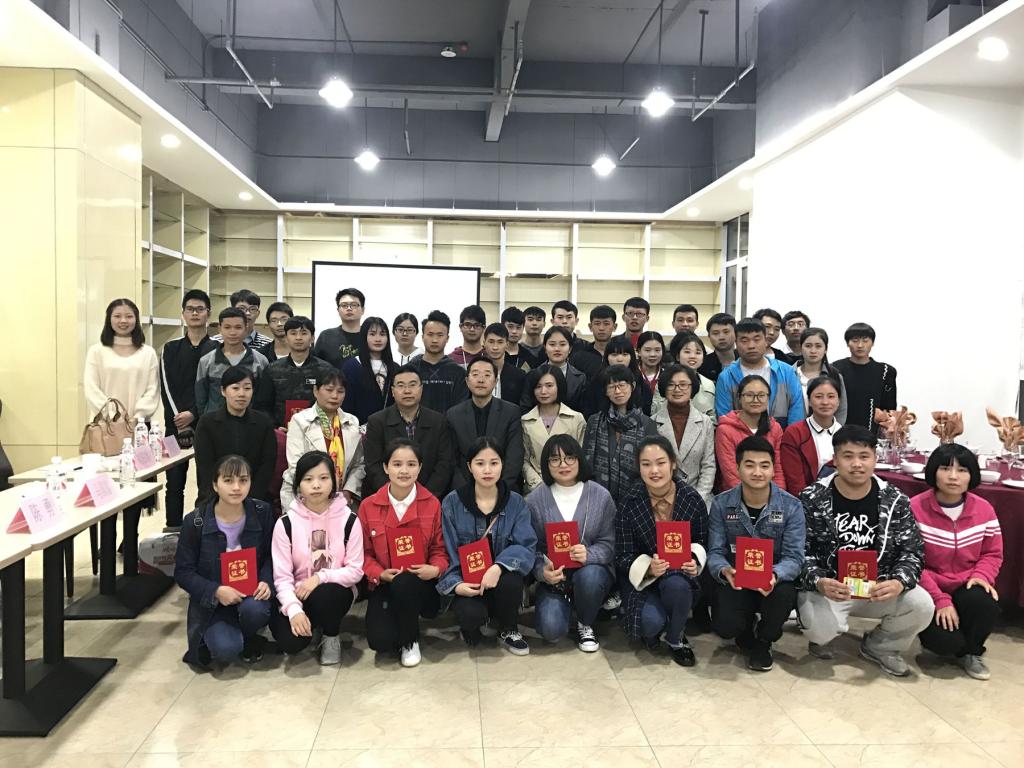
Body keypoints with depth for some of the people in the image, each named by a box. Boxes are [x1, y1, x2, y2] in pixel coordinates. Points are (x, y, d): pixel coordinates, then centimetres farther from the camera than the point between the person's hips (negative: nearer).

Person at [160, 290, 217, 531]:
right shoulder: (171, 349, 10)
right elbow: (167, 388, 1)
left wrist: (193, 415, -14)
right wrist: (180, 423, -10)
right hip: (176, 424, 2)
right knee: (175, 482, 5)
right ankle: (172, 529, 12)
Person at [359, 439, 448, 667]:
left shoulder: (432, 504, -2)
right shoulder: (369, 506, -1)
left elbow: (439, 549, 2)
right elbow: (364, 553, 3)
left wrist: (435, 569, -19)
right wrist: (380, 574, -15)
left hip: (421, 585, 0)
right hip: (384, 585, 1)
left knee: (404, 582, -37)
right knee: (381, 641, -24)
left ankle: (410, 640, -7)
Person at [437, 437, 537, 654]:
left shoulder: (516, 503, 0)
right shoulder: (452, 503, -2)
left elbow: (527, 547, -11)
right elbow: (446, 552, -3)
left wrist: (499, 567, -29)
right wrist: (455, 584, -21)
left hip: (500, 577, 1)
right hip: (466, 582, -1)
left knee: (510, 580, -33)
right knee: (471, 613, -31)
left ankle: (508, 630, 0)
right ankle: (471, 627, 10)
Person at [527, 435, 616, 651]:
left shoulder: (601, 496, -4)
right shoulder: (535, 500, -3)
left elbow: (608, 543, -5)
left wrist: (589, 555, -27)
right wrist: (543, 571, -23)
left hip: (592, 569, 0)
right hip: (554, 578, 0)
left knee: (588, 576, -37)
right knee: (551, 630, -23)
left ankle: (586, 625, -3)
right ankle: (564, 605, 17)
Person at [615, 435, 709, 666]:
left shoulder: (692, 499, -7)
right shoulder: (629, 504, -12)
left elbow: (702, 541, 7)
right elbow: (623, 557, -8)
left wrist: (695, 560, -16)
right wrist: (648, 568, -28)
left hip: (681, 574, 1)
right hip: (642, 579, -1)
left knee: (676, 585, -36)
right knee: (651, 622, -30)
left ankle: (676, 639, -4)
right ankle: (651, 629, 12)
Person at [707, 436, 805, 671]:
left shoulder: (791, 506, -8)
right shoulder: (721, 504, -6)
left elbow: (794, 556, -14)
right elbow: (715, 552, -7)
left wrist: (775, 575, -36)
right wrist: (724, 571, -32)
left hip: (774, 580, 0)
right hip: (735, 581, 0)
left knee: (784, 594, -35)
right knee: (724, 625, -27)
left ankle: (763, 641, 1)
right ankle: (747, 629, 17)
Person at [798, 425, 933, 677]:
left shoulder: (895, 500, -3)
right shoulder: (811, 499, -10)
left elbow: (913, 551, -2)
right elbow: (800, 552, -9)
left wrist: (898, 582, -24)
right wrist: (819, 582, -29)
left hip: (878, 587, 3)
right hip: (827, 587, -3)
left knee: (922, 606, -22)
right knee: (821, 628, -31)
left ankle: (880, 646, 10)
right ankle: (823, 635, 12)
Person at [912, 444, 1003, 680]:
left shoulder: (984, 509, -2)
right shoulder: (915, 508, -16)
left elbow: (992, 553, 7)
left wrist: (981, 576, -15)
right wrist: (940, 600, -20)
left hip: (966, 588, 3)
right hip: (929, 592, -3)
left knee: (985, 603, -31)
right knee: (944, 640, -26)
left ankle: (970, 652, 2)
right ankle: (952, 644, 18)